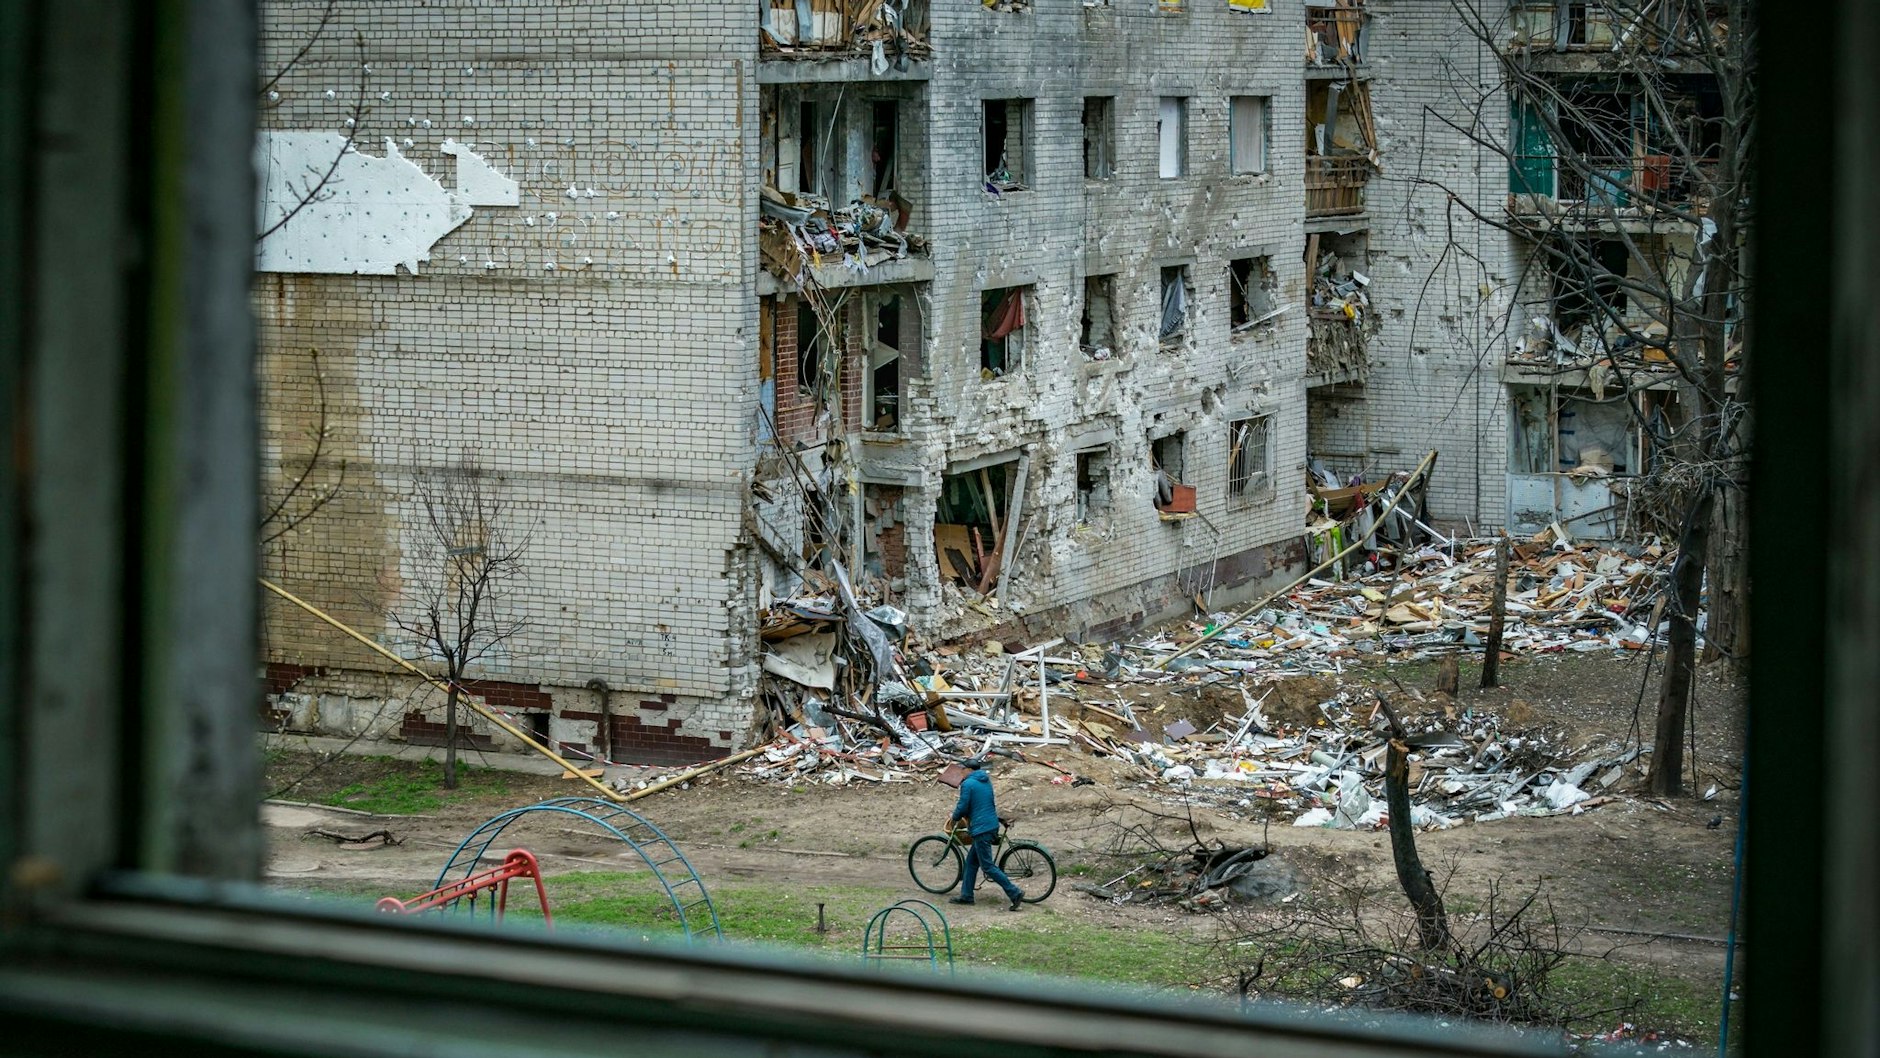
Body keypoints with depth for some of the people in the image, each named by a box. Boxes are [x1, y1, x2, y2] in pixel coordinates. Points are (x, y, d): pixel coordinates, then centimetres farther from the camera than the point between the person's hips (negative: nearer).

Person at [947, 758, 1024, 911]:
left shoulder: (968, 784, -12)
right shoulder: (986, 781, 13)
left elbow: (963, 807, -12)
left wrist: (954, 820, 9)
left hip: (981, 828, -9)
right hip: (992, 825, 9)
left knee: (987, 866, -5)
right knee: (971, 861, 18)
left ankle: (1014, 893, -9)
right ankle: (966, 895, 22)